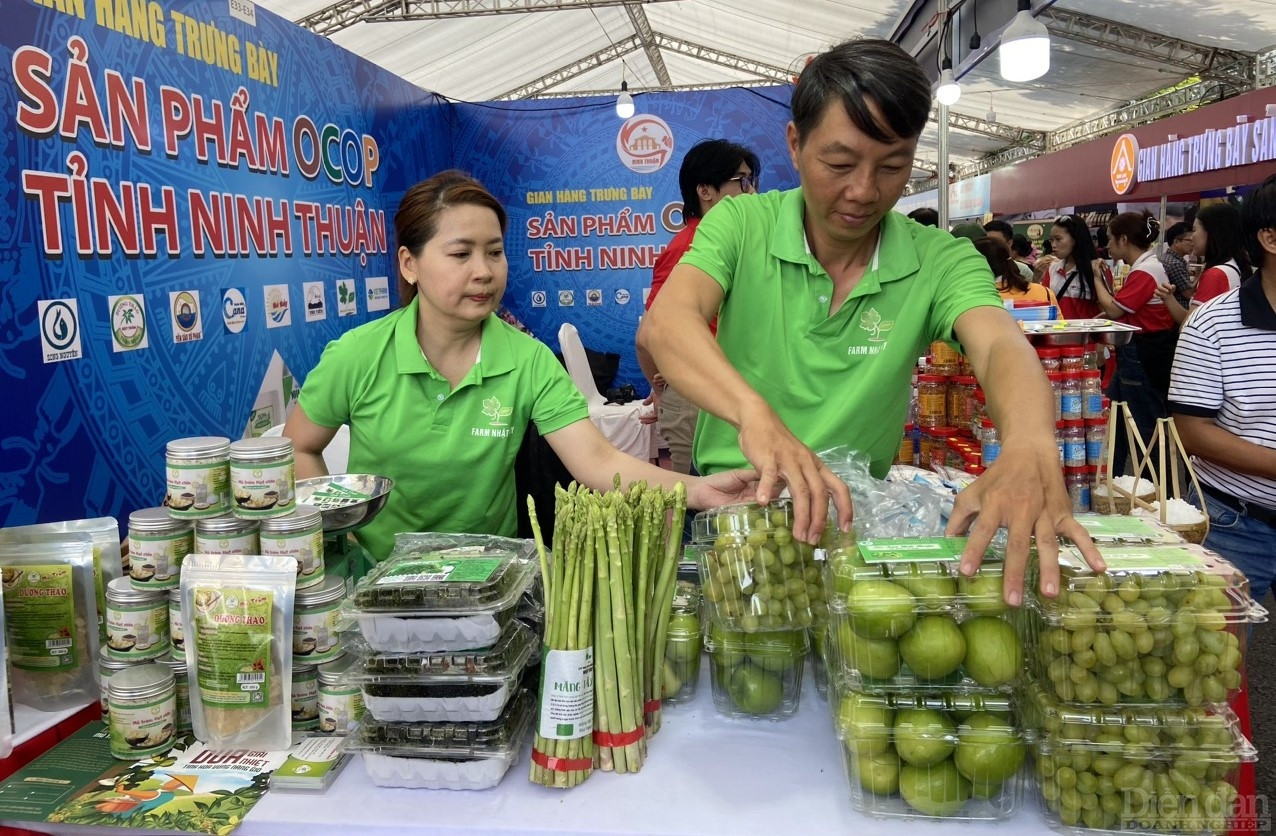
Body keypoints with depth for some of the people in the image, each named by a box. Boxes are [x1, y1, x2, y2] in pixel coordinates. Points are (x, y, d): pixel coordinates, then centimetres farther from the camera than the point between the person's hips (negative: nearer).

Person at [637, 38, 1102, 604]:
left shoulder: (939, 261, -5)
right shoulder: (741, 225, -7)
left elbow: (1001, 347, -24)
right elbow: (665, 324, -24)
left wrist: (1031, 448, -48)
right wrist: (755, 413, -45)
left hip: (857, 516, 1)